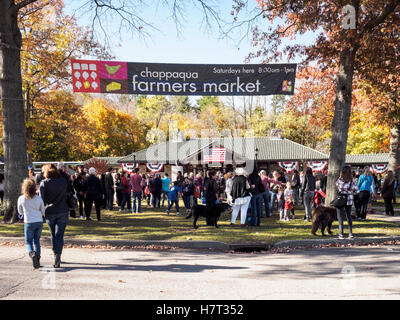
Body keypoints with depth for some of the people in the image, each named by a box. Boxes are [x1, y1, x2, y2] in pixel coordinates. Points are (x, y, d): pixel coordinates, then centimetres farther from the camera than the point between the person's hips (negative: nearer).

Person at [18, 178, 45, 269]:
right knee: (36, 241, 16)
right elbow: (43, 212, 8)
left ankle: (32, 253, -22)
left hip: (29, 223, -2)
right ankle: (37, 259, 10)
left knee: (28, 242, 7)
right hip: (39, 222, 2)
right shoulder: (39, 199, -2)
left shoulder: (21, 199, -6)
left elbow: (20, 212, 9)